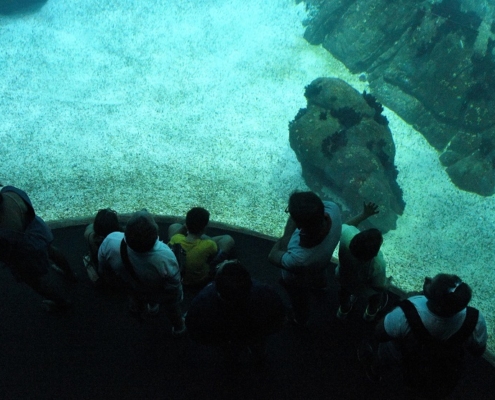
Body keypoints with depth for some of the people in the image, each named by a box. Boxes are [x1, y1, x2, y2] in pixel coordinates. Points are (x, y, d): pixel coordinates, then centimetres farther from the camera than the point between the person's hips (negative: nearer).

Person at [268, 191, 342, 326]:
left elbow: (273, 257, -31)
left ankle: (300, 319, 67)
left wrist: (290, 227, -33)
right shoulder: (332, 208, -39)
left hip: (299, 281, -5)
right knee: (319, 276, 43)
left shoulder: (300, 259, -53)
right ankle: (319, 285, 78)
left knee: (299, 302, 33)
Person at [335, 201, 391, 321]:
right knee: (377, 294, 35)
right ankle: (370, 313, 66)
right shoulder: (377, 265, -46)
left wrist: (364, 214, -13)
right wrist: (387, 283, -3)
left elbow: (346, 225, -15)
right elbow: (379, 286, -24)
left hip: (342, 277, 3)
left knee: (344, 290, 39)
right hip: (364, 289, -3)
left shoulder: (347, 235, -42)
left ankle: (343, 310, 70)